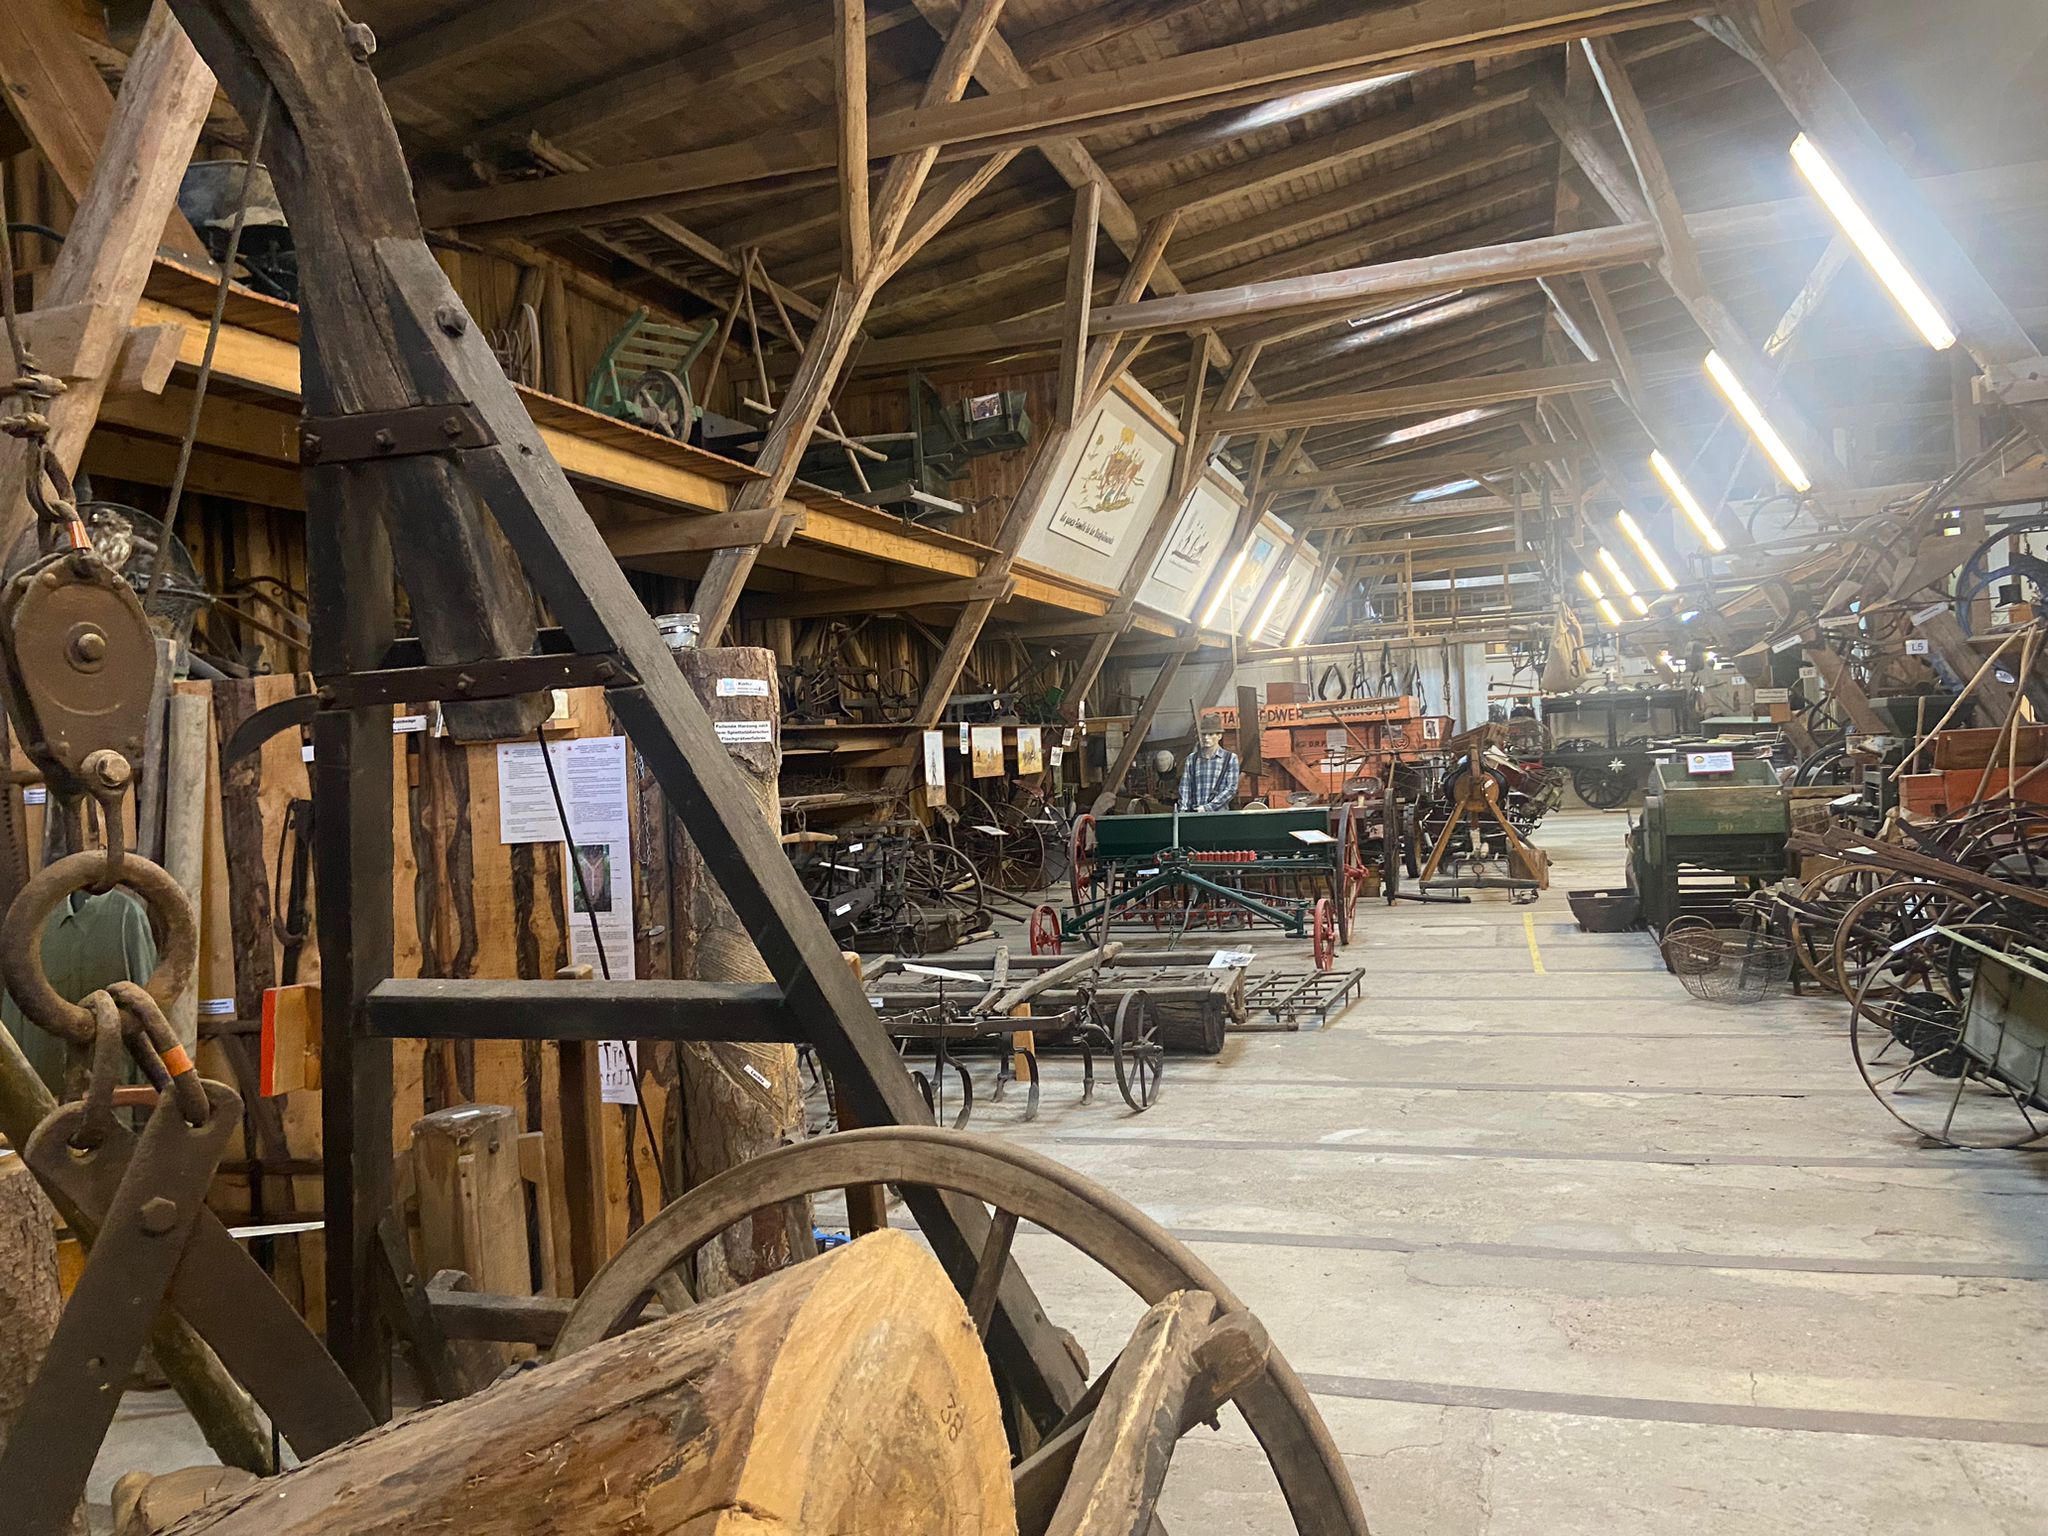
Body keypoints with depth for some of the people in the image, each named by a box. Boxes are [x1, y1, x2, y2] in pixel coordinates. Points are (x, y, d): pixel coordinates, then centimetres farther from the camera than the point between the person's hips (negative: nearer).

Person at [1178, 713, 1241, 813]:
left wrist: (1208, 807, -8)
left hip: (1219, 812, -2)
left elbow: (1231, 789, -1)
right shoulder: (1192, 759, 13)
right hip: (1194, 813, 2)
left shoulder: (1230, 758, 6)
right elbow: (1185, 787, 11)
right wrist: (1183, 810, -4)